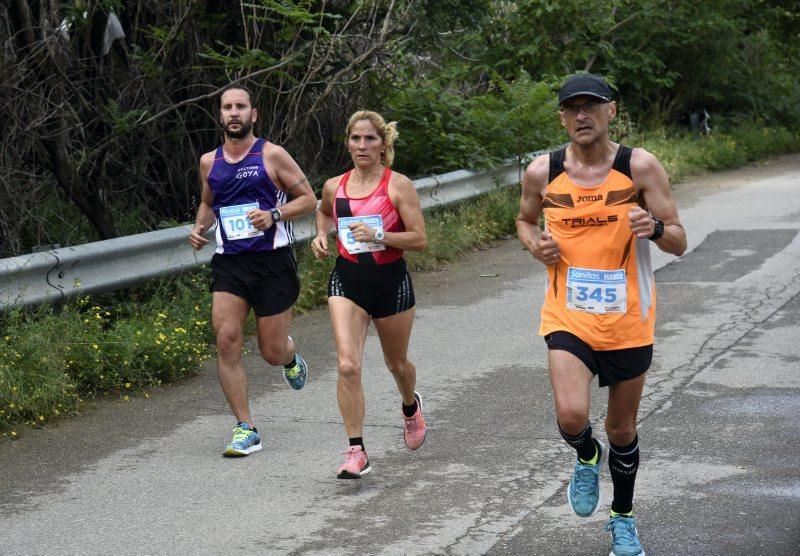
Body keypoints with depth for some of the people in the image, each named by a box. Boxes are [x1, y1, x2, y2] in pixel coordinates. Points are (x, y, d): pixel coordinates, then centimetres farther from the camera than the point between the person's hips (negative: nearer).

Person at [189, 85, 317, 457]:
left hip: (272, 261, -3)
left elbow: (308, 199, 0)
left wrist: (274, 215, -16)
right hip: (229, 262, 3)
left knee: (272, 352, 1)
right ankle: (245, 429, -5)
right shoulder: (209, 162, 10)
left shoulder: (272, 155, -3)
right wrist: (199, 228, 8)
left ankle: (291, 355, 41)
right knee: (226, 341, -13)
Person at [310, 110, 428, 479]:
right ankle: (356, 452, -12)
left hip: (391, 280, -1)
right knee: (347, 365, -16)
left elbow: (419, 240, -11)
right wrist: (321, 235, 8)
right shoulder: (334, 187, 3)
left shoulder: (398, 185, -8)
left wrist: (378, 235, -23)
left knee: (396, 363, 18)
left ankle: (411, 407, 54)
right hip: (347, 280, 1)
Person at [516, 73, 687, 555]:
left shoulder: (640, 167, -9)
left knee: (622, 430, 14)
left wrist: (655, 228, -29)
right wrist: (535, 244, -7)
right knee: (571, 416, -21)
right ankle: (587, 458, 16)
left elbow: (679, 243, -6)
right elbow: (525, 220, 16)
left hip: (628, 321, 0)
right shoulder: (542, 172, -4)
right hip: (568, 317, 0)